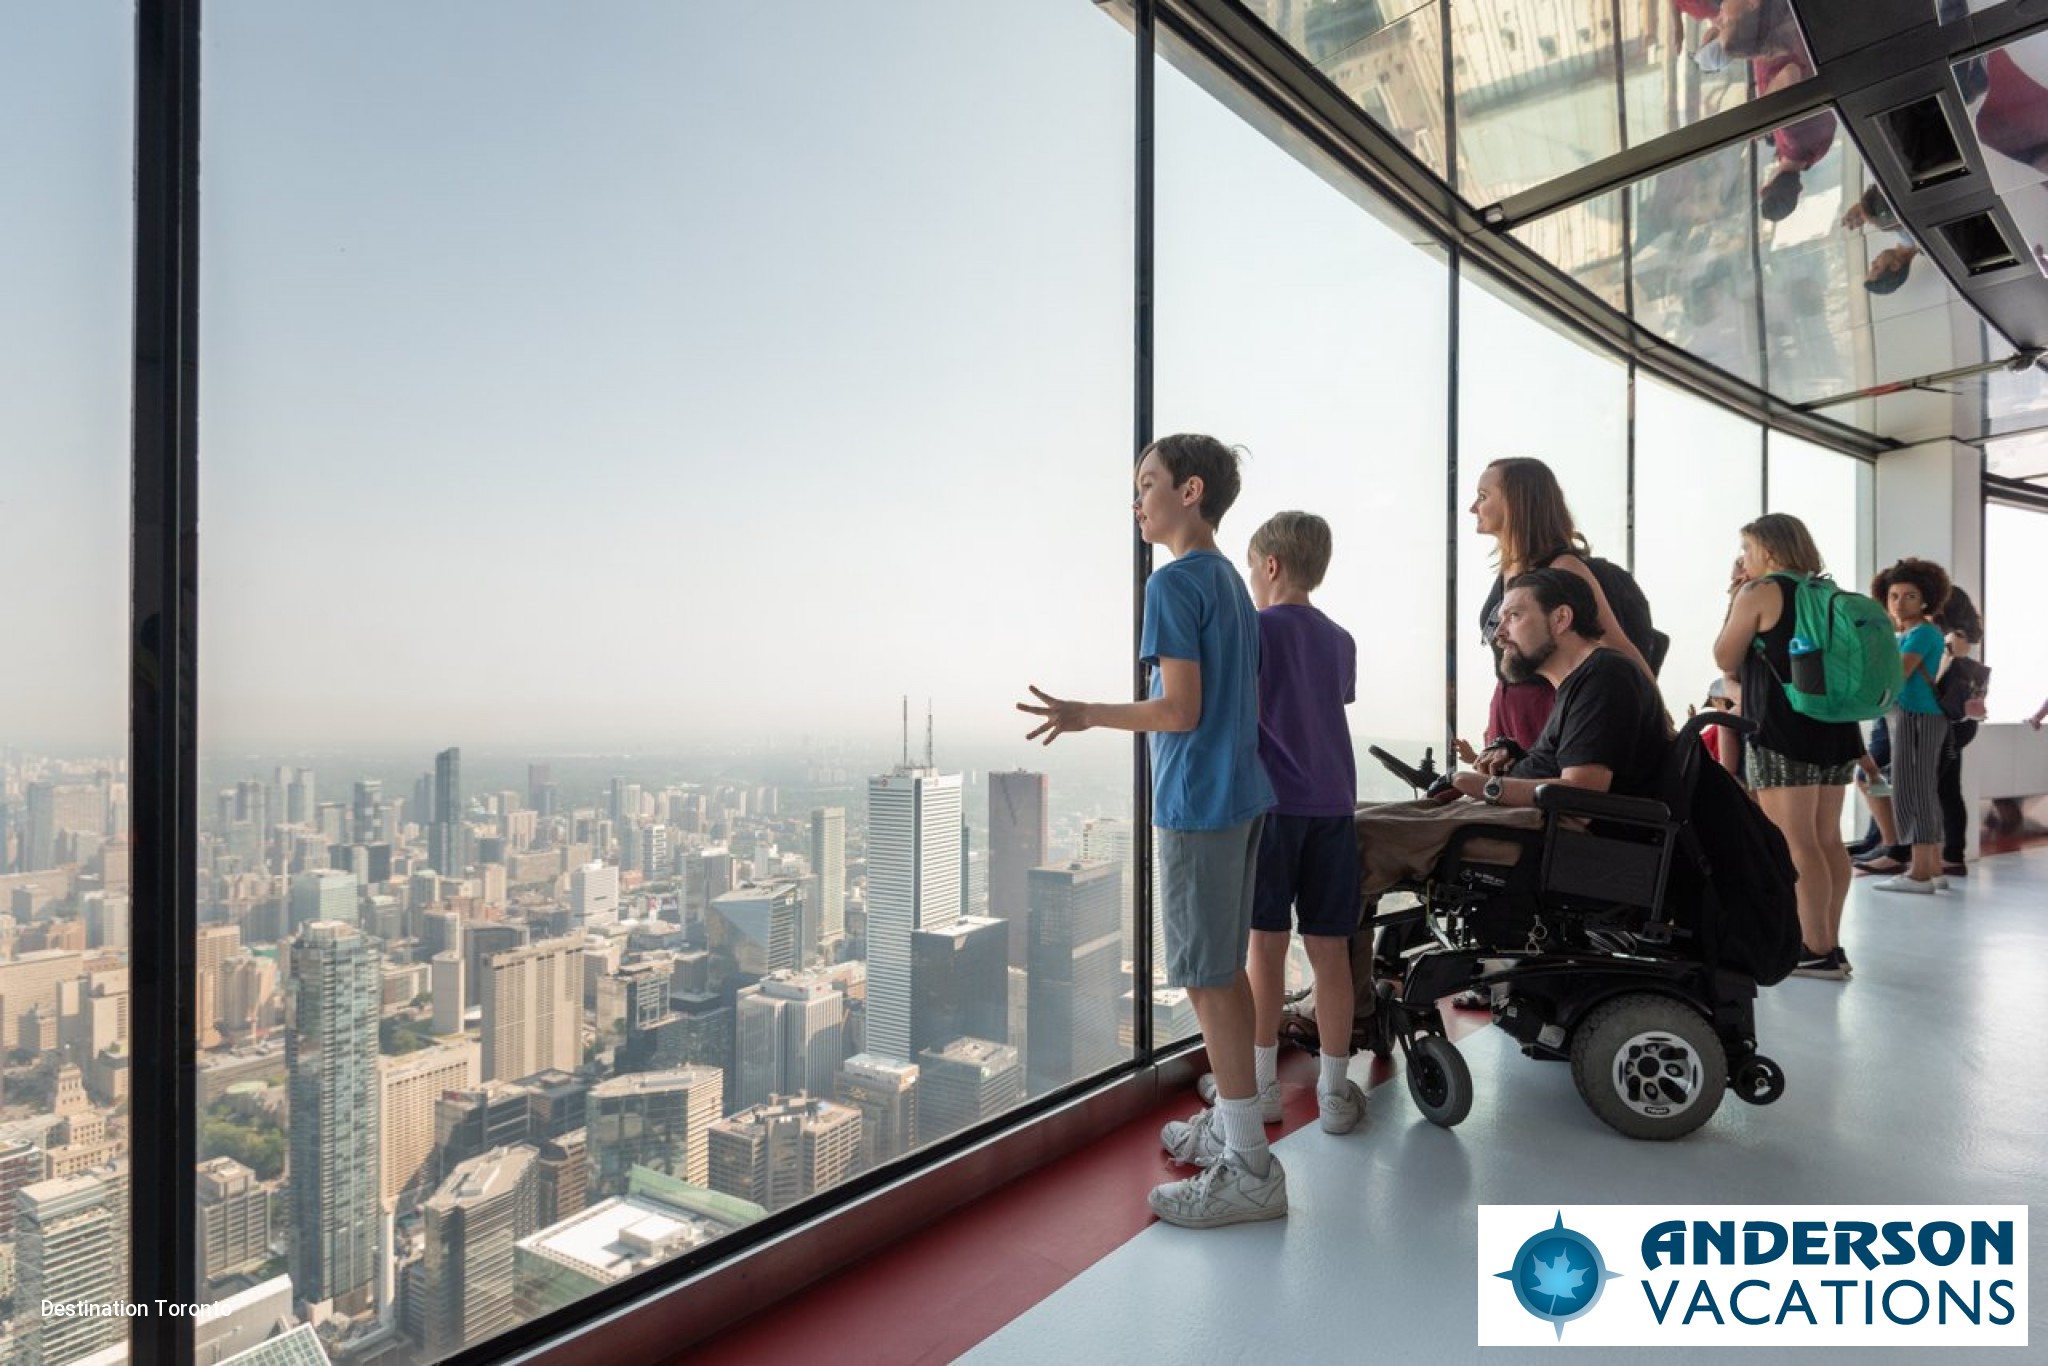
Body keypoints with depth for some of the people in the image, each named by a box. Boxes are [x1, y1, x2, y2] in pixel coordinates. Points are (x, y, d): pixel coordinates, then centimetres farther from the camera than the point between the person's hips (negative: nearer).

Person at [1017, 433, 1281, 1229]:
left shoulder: (1173, 582, -14)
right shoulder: (1232, 582, 13)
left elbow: (1182, 712, -18)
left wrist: (1087, 715, -10)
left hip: (1197, 805, -9)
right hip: (1241, 795, 10)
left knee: (1206, 979, -3)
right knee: (1225, 969, 17)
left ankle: (1250, 1170, 5)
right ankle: (1233, 1124, 30)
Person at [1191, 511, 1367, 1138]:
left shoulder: (1257, 628, -5)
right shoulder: (1341, 641, 12)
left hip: (1273, 802, -5)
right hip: (1333, 805, 5)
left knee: (1267, 944, 4)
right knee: (1330, 950, 7)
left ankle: (1260, 1084, 15)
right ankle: (1335, 1092, 15)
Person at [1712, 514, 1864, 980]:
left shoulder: (1759, 593, -6)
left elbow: (1726, 660, 0)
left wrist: (1733, 604, 9)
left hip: (1785, 734, -8)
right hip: (1836, 729, 8)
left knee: (1796, 844, -7)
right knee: (1828, 840, 10)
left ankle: (1817, 951, -7)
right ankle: (1829, 945, 15)